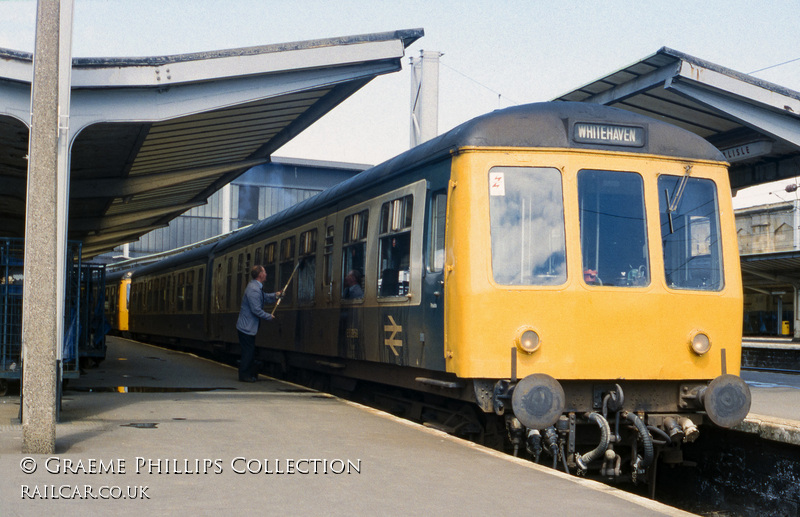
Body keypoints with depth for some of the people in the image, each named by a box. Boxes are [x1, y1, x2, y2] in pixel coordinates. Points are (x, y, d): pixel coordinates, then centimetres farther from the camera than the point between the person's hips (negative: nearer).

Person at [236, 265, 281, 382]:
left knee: (250, 351, 14)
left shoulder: (256, 287, 11)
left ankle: (251, 374, 20)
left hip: (249, 327, 11)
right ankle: (244, 375, 2)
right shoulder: (253, 289, -23)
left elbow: (265, 297, 27)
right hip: (247, 327, -11)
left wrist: (276, 295, 10)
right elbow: (256, 310, -24)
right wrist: (269, 317, -12)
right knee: (248, 352, -4)